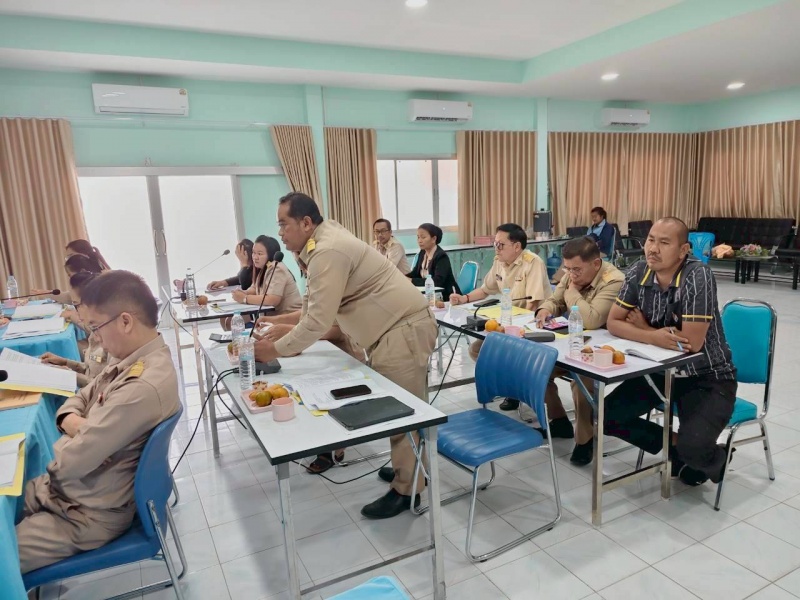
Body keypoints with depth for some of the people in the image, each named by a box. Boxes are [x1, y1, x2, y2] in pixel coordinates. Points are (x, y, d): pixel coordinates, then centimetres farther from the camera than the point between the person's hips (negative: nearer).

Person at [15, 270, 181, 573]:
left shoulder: (143, 386, -33)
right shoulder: (132, 359, -1)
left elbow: (71, 462, -27)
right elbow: (76, 402, 9)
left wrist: (75, 433, -5)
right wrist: (79, 426, -13)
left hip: (87, 515, -9)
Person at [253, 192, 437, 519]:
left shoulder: (328, 251, -20)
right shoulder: (325, 244, 13)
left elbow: (318, 320, -22)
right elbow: (321, 310, 20)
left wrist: (275, 350, -11)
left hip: (404, 329, -10)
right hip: (396, 327, 11)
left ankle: (406, 490, 8)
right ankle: (408, 468, 31)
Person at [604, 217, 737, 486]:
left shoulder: (698, 277, -25)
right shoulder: (639, 272, -8)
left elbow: (692, 343, -29)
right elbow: (613, 322, -6)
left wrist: (644, 327, -15)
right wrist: (654, 337, -24)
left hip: (708, 377, -5)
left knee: (692, 448, -25)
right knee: (607, 416, -6)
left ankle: (713, 459, 14)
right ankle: (674, 445, 16)